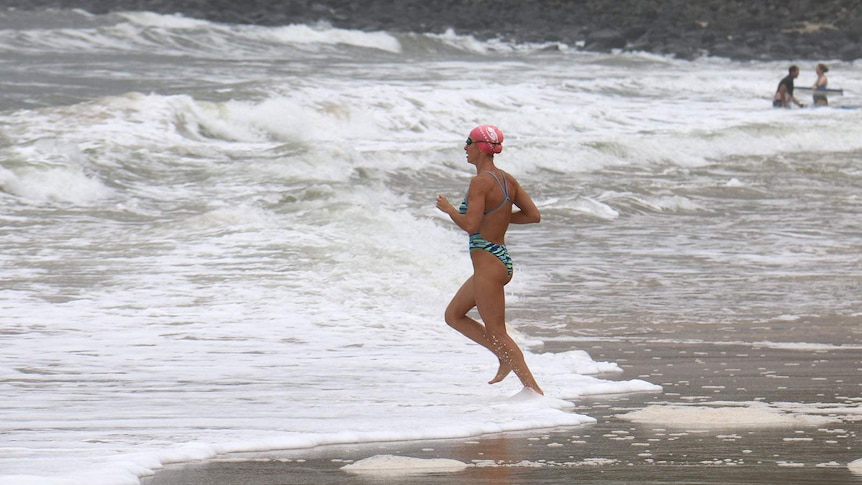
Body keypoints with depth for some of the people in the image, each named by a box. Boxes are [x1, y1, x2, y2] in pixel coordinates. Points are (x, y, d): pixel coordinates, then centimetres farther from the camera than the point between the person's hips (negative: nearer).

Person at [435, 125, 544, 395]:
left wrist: (448, 208, -7)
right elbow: (533, 215, 9)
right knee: (453, 315, 19)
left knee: (496, 332, -3)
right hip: (502, 259, 10)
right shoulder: (507, 180, 8)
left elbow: (470, 225, -24)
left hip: (488, 262, -10)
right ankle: (506, 358, 15)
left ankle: (533, 389, -4)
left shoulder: (481, 182, -18)